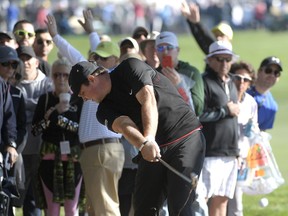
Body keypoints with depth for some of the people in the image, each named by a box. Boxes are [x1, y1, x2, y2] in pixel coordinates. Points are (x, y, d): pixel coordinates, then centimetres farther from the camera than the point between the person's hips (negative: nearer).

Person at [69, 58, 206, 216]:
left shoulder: (130, 68, -6)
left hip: (186, 138, -6)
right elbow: (124, 125, -15)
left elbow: (148, 99, -19)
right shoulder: (105, 110, 6)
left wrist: (149, 139, -35)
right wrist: (143, 144, -38)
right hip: (153, 150, 6)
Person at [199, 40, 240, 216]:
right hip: (210, 153, -8)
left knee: (222, 199, 9)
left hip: (230, 154, 8)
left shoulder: (231, 85, 20)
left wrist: (237, 151, 23)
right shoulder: (204, 83, -7)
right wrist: (225, 111, -11)